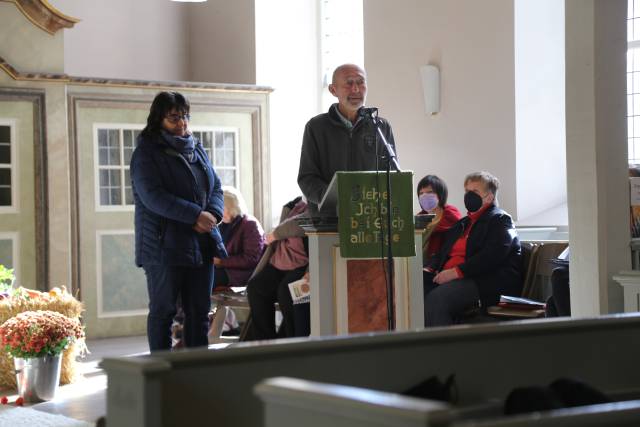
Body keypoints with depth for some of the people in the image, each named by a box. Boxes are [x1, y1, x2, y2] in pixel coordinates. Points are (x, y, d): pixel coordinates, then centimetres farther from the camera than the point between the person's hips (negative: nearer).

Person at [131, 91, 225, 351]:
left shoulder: (196, 149, 16)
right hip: (164, 246, -6)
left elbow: (216, 186, 15)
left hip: (201, 243, 6)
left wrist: (212, 215, -7)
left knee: (199, 311, 7)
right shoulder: (146, 153, -4)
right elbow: (153, 197, -16)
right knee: (163, 311, 0)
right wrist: (195, 215, -20)